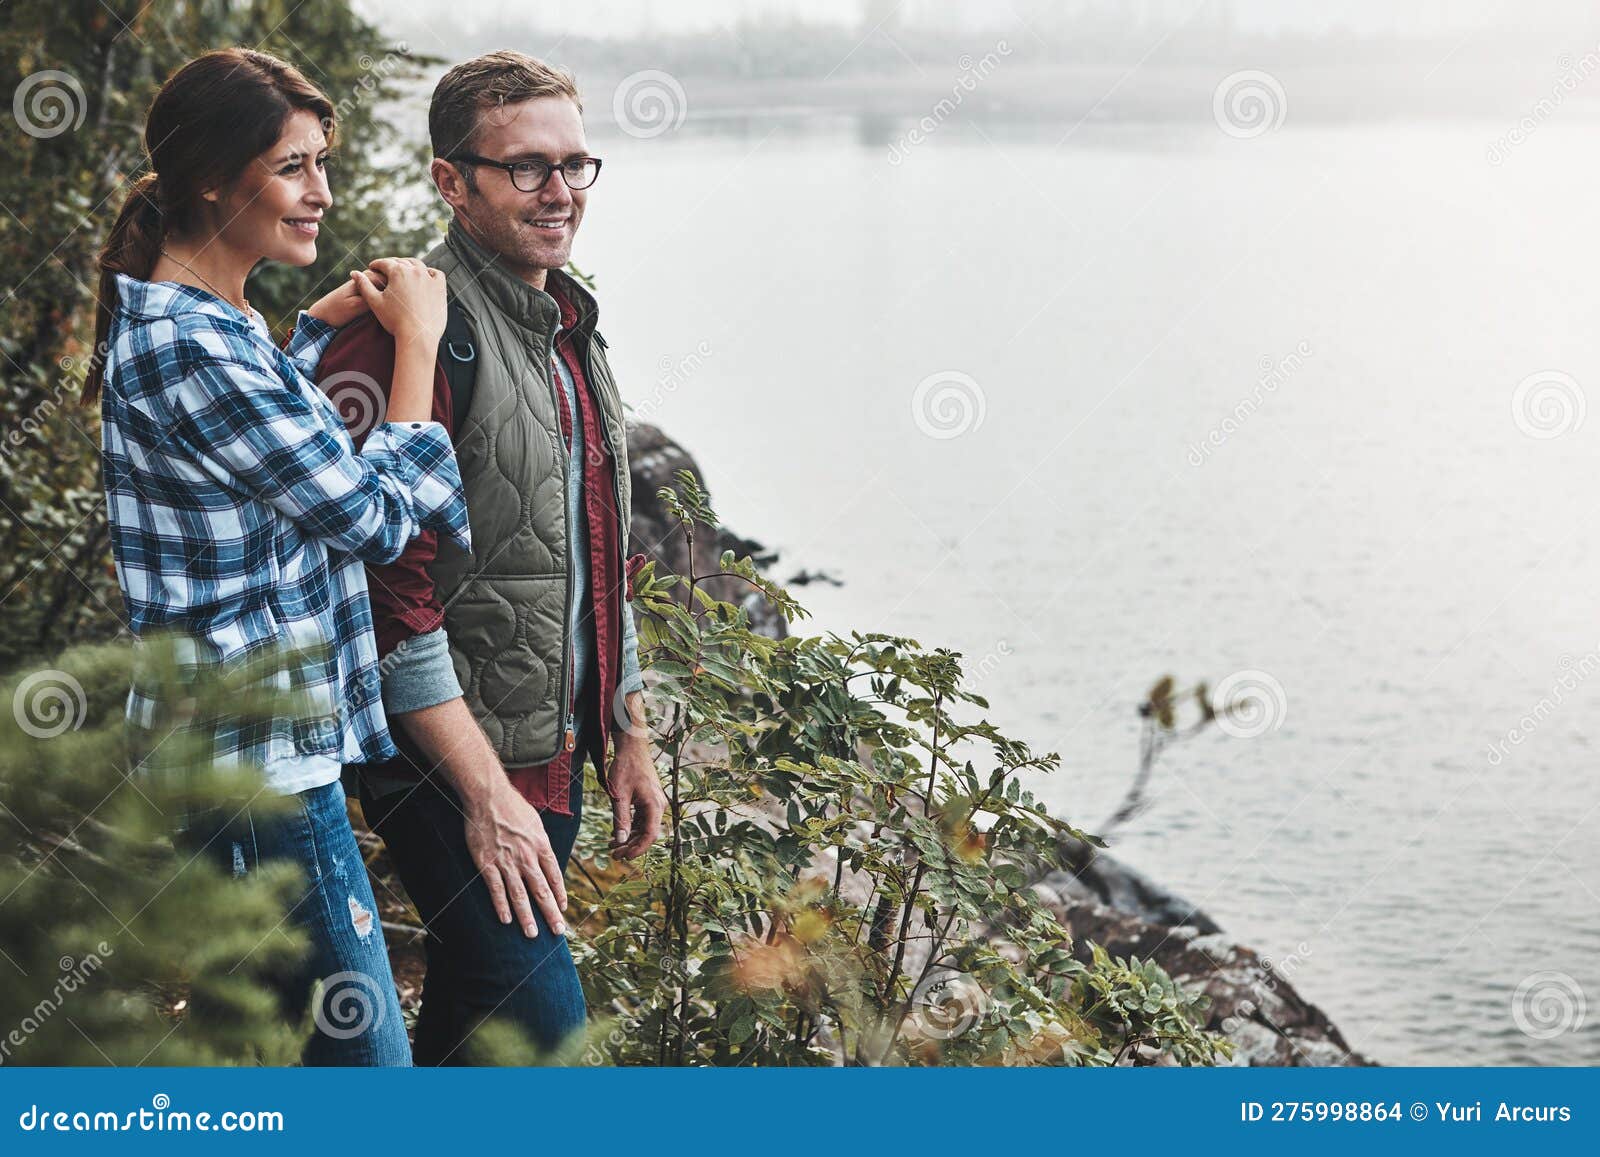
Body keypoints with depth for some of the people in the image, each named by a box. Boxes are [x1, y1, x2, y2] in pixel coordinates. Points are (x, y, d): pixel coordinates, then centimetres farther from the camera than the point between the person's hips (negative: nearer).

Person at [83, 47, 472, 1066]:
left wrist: (324, 324, 18)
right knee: (363, 1057, -4)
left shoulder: (179, 320, 11)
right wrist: (415, 339, -5)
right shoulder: (189, 349, -22)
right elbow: (377, 513, -16)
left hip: (221, 742, 11)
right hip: (260, 758, -11)